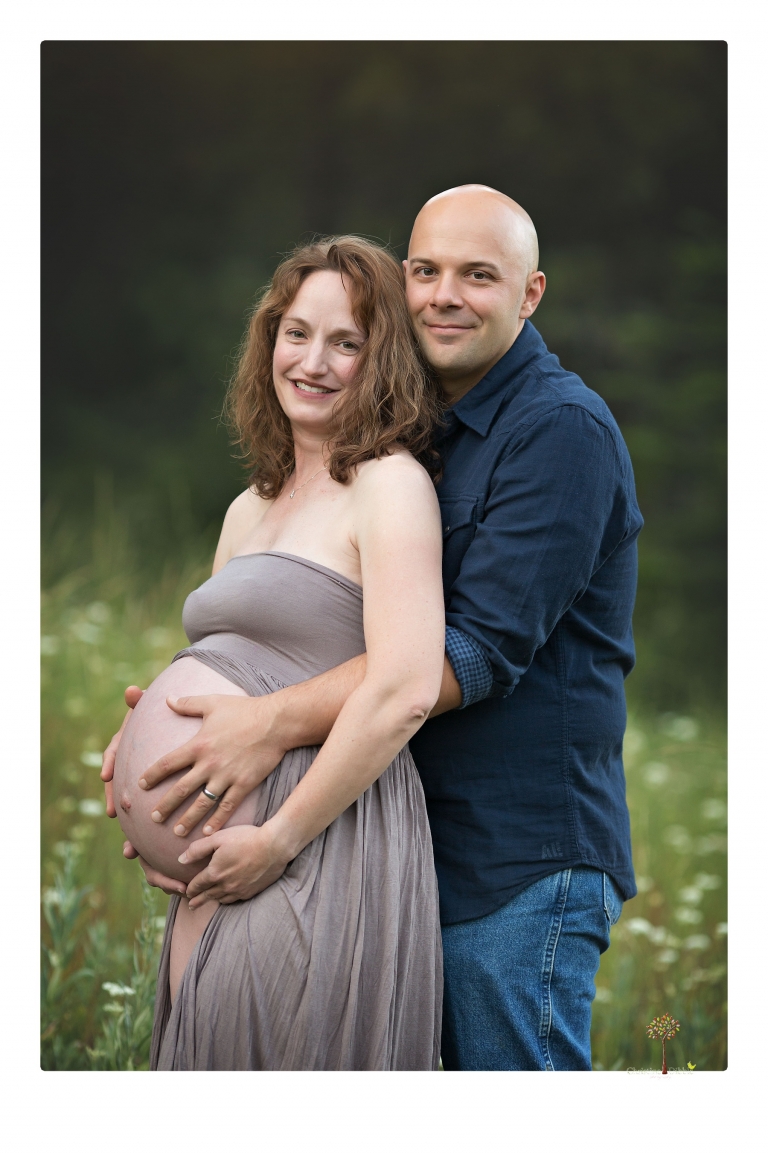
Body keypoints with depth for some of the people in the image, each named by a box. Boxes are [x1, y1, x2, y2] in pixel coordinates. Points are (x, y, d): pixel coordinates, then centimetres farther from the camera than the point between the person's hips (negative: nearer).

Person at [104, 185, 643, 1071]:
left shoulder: (561, 427, -12)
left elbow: (483, 647, -22)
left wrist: (275, 723, -27)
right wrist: (186, 715, 1)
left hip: (525, 864, -8)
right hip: (427, 853, 8)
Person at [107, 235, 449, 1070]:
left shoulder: (390, 483, -8)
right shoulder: (251, 507, 19)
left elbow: (405, 689, -19)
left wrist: (277, 839, -17)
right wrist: (141, 737, 7)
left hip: (328, 850, -8)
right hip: (219, 872, 9)